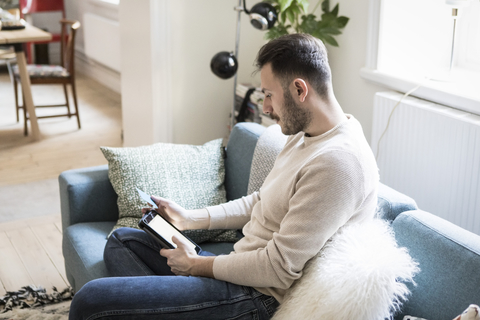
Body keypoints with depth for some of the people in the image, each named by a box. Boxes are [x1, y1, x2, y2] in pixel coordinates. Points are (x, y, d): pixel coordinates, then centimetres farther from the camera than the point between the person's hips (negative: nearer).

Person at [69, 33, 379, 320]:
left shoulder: (338, 163, -26)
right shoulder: (305, 135, 8)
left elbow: (280, 268, -25)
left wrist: (198, 265, -12)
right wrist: (191, 218, 12)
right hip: (243, 265, 11)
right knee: (122, 240, 18)